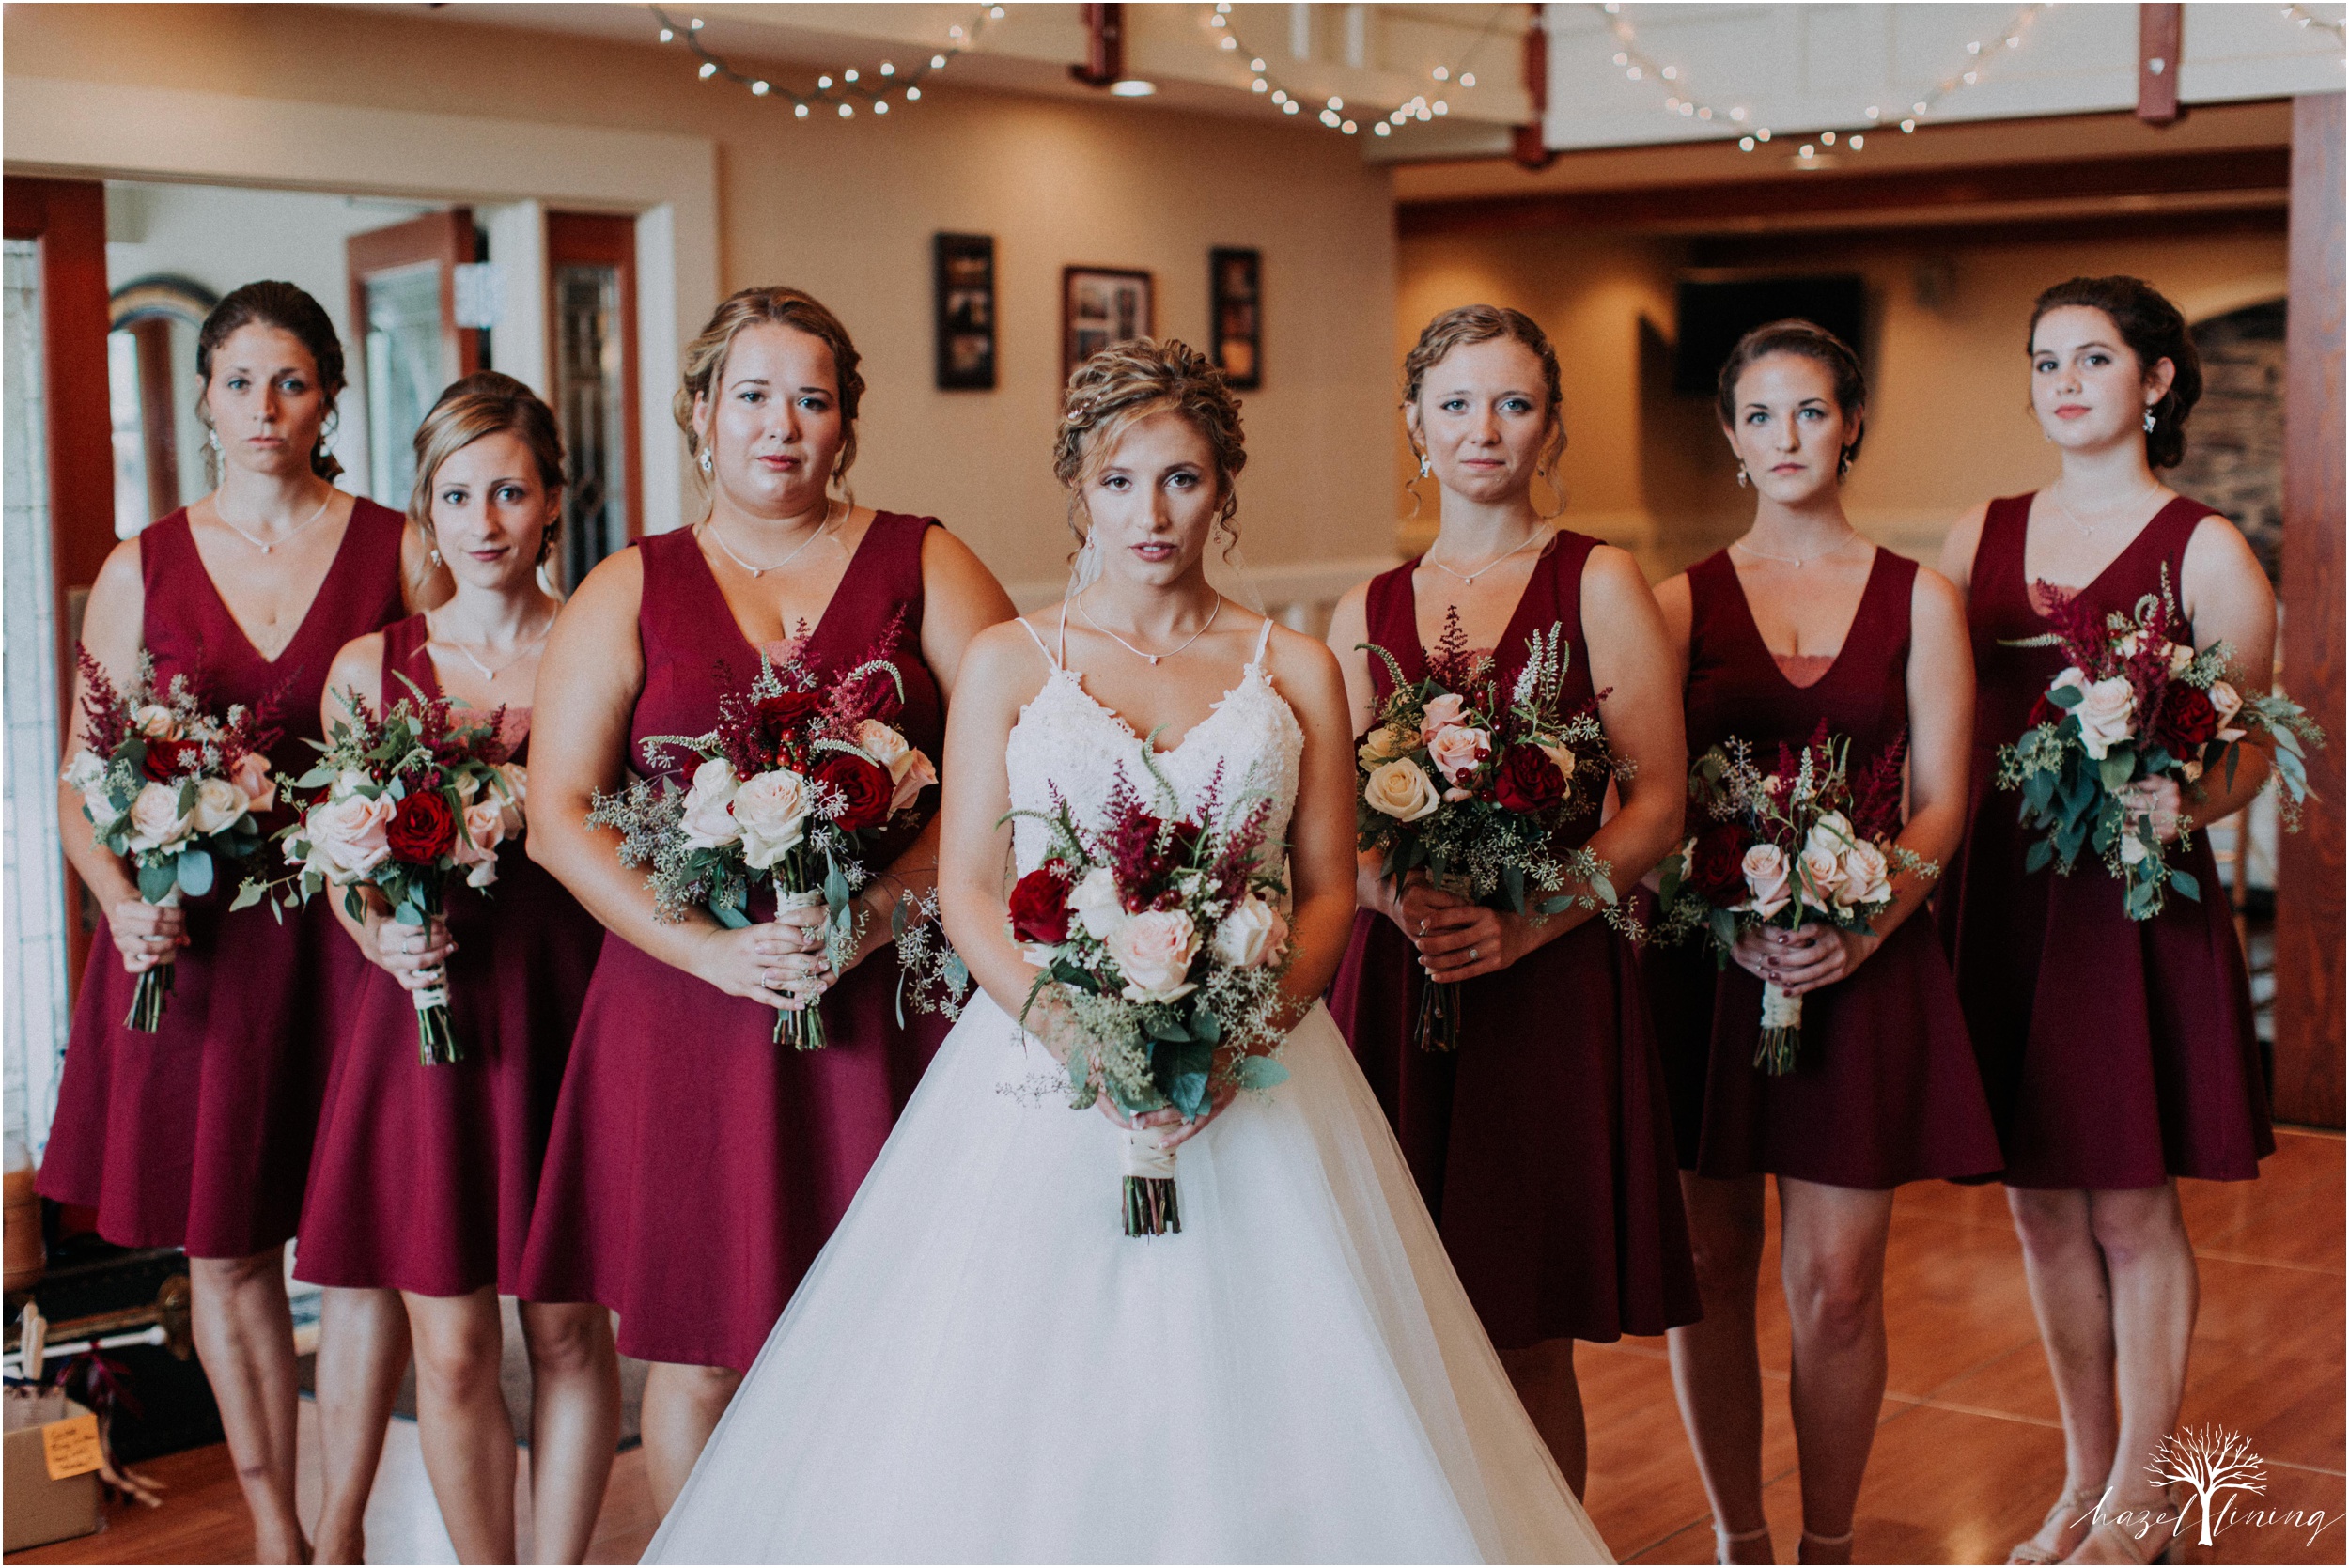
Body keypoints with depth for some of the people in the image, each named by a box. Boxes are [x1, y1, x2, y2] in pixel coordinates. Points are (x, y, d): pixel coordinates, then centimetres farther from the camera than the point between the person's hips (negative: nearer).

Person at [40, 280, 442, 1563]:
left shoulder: (401, 553, 2)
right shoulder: (141, 570, 7)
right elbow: (83, 785, 7)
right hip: (193, 939, 2)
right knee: (222, 1248, 8)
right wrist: (122, 901, -12)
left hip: (353, 930, -2)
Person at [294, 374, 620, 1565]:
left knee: (568, 1326, 6)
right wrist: (384, 936, -8)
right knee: (449, 1342, 1)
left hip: (570, 1009, -1)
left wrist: (538, 812, -14)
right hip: (422, 1012, 1)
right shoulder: (369, 669, 7)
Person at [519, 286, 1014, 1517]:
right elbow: (558, 815, 2)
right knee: (698, 1355, 4)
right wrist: (714, 949, -11)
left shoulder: (926, 568, 9)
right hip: (692, 1005, 1)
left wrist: (880, 908, -16)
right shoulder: (627, 594, 10)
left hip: (889, 1004, 0)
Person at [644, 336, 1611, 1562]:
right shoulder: (1010, 664, 6)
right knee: (1022, 1406, -1)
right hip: (1044, 1077, 0)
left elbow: (1328, 894, 5)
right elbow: (966, 889, 2)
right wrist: (1070, 1033, -14)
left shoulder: (1295, 671, 8)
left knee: (1246, 1394, -1)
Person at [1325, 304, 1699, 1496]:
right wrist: (1398, 900, -10)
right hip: (1394, 983, 3)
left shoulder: (1599, 584, 2)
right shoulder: (1366, 614, 12)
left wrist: (1524, 925, -15)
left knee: (1527, 1342, 3)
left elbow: (1658, 805, -4)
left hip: (1551, 984, -3)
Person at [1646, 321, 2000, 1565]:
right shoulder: (1685, 603, 7)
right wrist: (1735, 927, -15)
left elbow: (1941, 802, 2)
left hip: (1866, 966, 0)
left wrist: (1862, 930, -14)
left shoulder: (1920, 601, 8)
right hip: (1704, 965, 0)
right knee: (1713, 1268, 5)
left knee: (1837, 1282, 0)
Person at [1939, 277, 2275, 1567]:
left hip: (2138, 903, -4)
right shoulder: (1983, 538, 9)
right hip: (2001, 893, 4)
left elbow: (2252, 750, -4)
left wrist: (2185, 804, -24)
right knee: (2040, 1203, 11)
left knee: (2131, 1206, 3)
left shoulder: (2204, 551, -3)